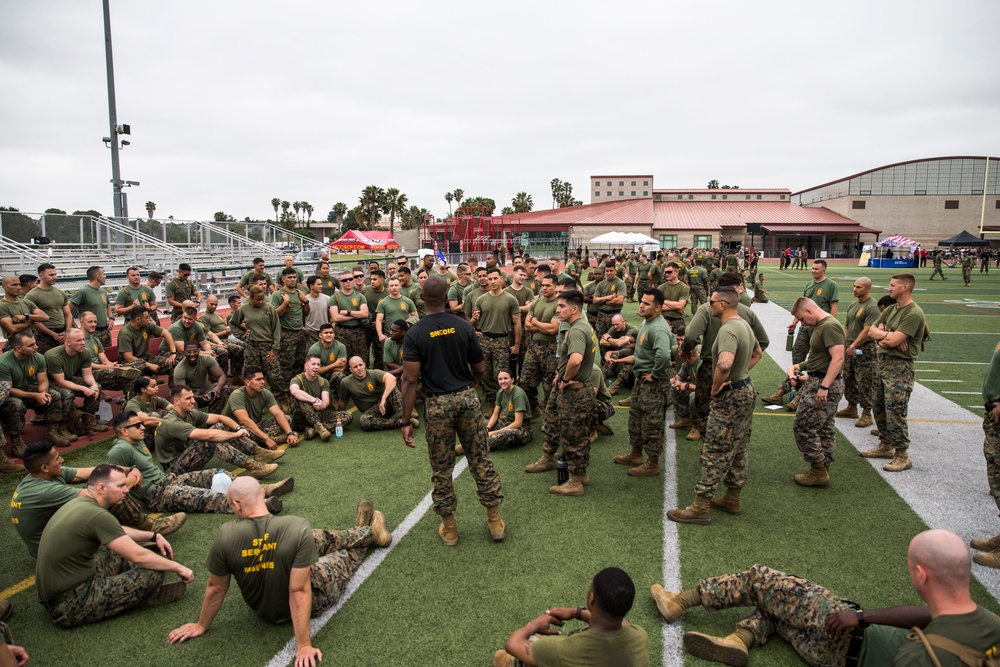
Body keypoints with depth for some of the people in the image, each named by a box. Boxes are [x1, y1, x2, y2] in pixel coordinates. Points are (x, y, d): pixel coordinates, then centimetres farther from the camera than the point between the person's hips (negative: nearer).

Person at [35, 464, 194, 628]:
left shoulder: (80, 503, 4)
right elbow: (138, 556, -21)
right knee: (153, 574, -15)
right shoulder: (97, 515, -24)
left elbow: (117, 531, 23)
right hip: (69, 606, -10)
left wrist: (154, 536, 18)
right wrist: (177, 567, -9)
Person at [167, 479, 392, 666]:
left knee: (323, 539, 25)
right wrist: (303, 645, -24)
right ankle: (369, 533, 55)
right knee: (347, 554, 24)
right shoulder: (298, 527, -35)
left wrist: (202, 626, 5)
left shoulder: (225, 536, -27)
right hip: (309, 603, -4)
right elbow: (299, 592, -32)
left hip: (262, 607, 4)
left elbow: (215, 589, -13)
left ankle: (363, 532, 52)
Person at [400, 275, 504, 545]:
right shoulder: (464, 327, -1)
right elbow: (479, 368, 6)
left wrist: (406, 421, -7)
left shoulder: (415, 333, -8)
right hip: (467, 398, 2)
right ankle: (494, 520, 21)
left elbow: (410, 380, -11)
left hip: (437, 403, -2)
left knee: (441, 469, 11)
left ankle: (449, 527, 22)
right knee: (481, 461, 13)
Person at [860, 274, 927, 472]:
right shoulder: (890, 310, 13)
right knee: (878, 408, 15)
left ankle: (902, 456, 0)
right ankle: (885, 446, 28)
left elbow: (893, 341, -22)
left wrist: (881, 336, -3)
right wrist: (887, 335, -11)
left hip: (899, 367, -9)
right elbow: (871, 331, 8)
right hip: (883, 362, 9)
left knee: (895, 411, -9)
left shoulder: (914, 314, -16)